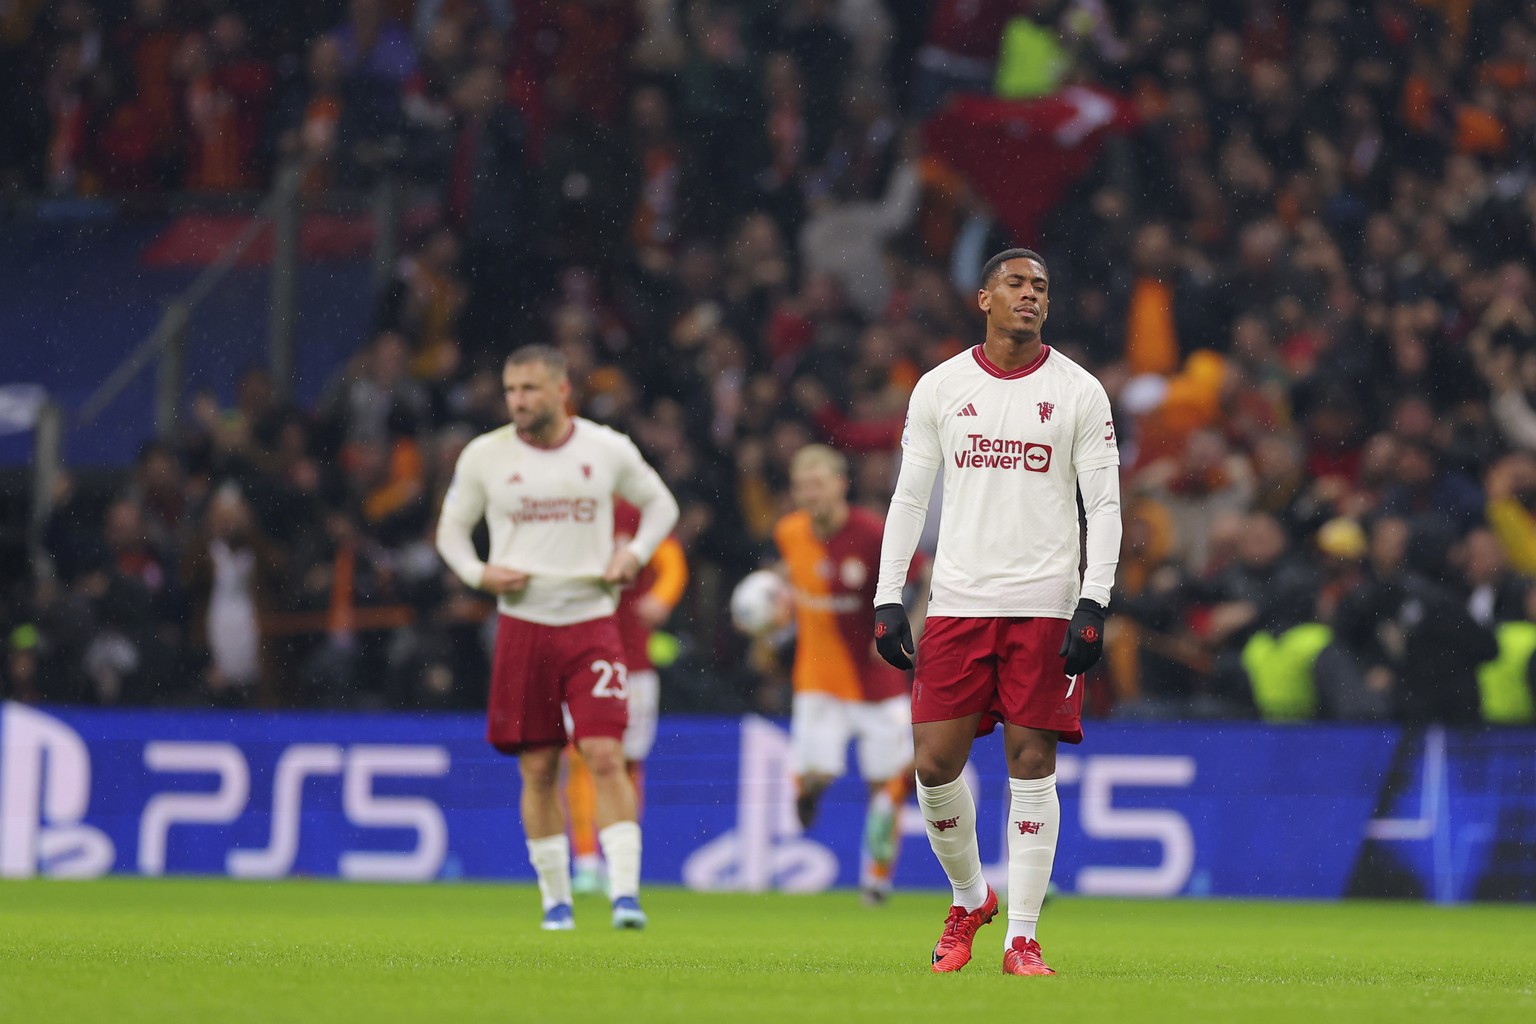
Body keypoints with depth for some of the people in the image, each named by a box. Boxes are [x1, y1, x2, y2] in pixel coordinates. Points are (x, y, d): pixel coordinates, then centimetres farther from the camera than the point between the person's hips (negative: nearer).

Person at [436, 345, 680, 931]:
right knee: (538, 768, 3)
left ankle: (625, 891, -15)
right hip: (522, 622, 1)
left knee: (606, 756, -14)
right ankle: (555, 898, 15)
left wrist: (634, 554, -1)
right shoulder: (484, 456, 1)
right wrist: (477, 573, -6)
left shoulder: (609, 450, 0)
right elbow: (451, 529, 13)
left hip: (592, 623, -1)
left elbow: (660, 504, 16)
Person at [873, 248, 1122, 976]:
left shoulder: (1078, 393, 3)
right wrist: (888, 601, 3)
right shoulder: (940, 388, 7)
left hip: (1045, 607, -1)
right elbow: (909, 498, 10)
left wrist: (1093, 606, -9)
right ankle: (969, 898, 21)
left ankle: (1022, 937, 2)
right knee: (935, 762, -4)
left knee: (1032, 765, -4)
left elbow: (1104, 506, 2)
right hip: (957, 603, 1)